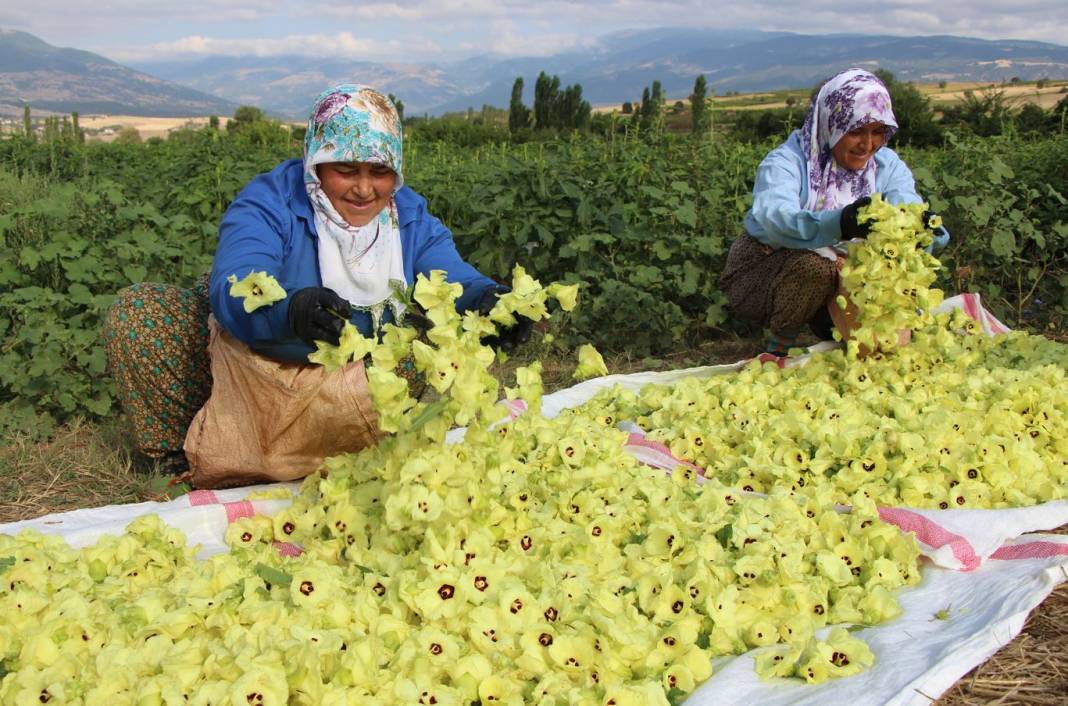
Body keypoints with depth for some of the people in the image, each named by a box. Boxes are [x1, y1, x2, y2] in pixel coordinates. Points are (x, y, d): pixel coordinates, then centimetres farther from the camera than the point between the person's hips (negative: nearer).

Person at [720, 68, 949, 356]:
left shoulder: (887, 165, -3)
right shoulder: (787, 161, -19)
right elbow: (775, 219, -40)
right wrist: (839, 223, -60)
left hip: (837, 276, 5)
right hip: (760, 274, -5)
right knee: (815, 263, -34)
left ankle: (823, 322, 13)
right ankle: (778, 348, -10)